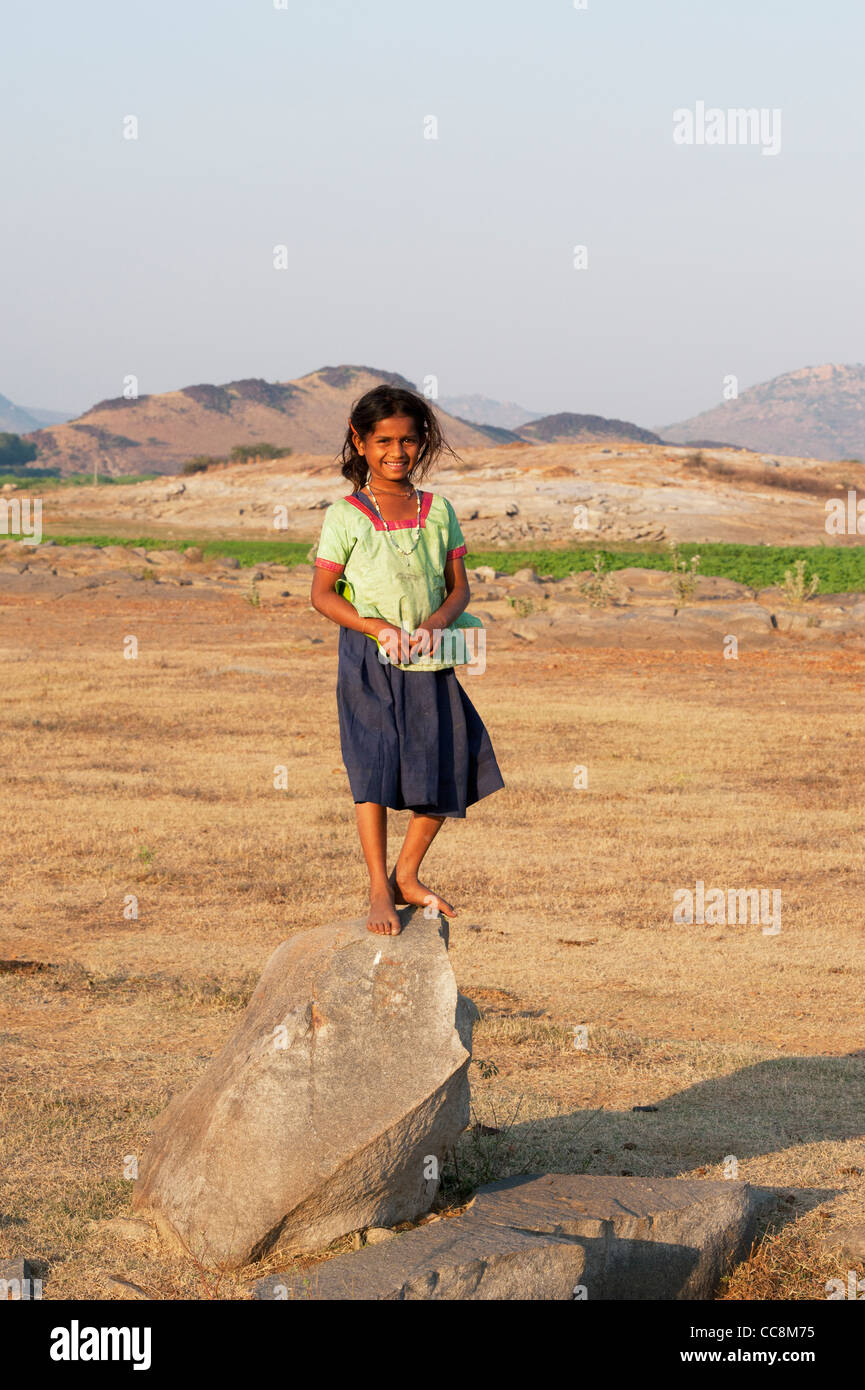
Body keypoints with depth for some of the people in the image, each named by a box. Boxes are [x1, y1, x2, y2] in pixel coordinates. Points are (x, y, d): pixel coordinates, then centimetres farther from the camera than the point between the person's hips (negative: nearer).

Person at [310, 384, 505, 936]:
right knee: (373, 768, -7)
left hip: (429, 662, 4)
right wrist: (379, 628, -18)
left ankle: (407, 874, 20)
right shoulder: (345, 516, -4)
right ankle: (378, 890, 1)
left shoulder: (437, 511, 7)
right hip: (369, 661, -4)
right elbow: (322, 593, -5)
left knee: (447, 769, 3)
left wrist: (435, 623, -13)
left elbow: (458, 585, 8)